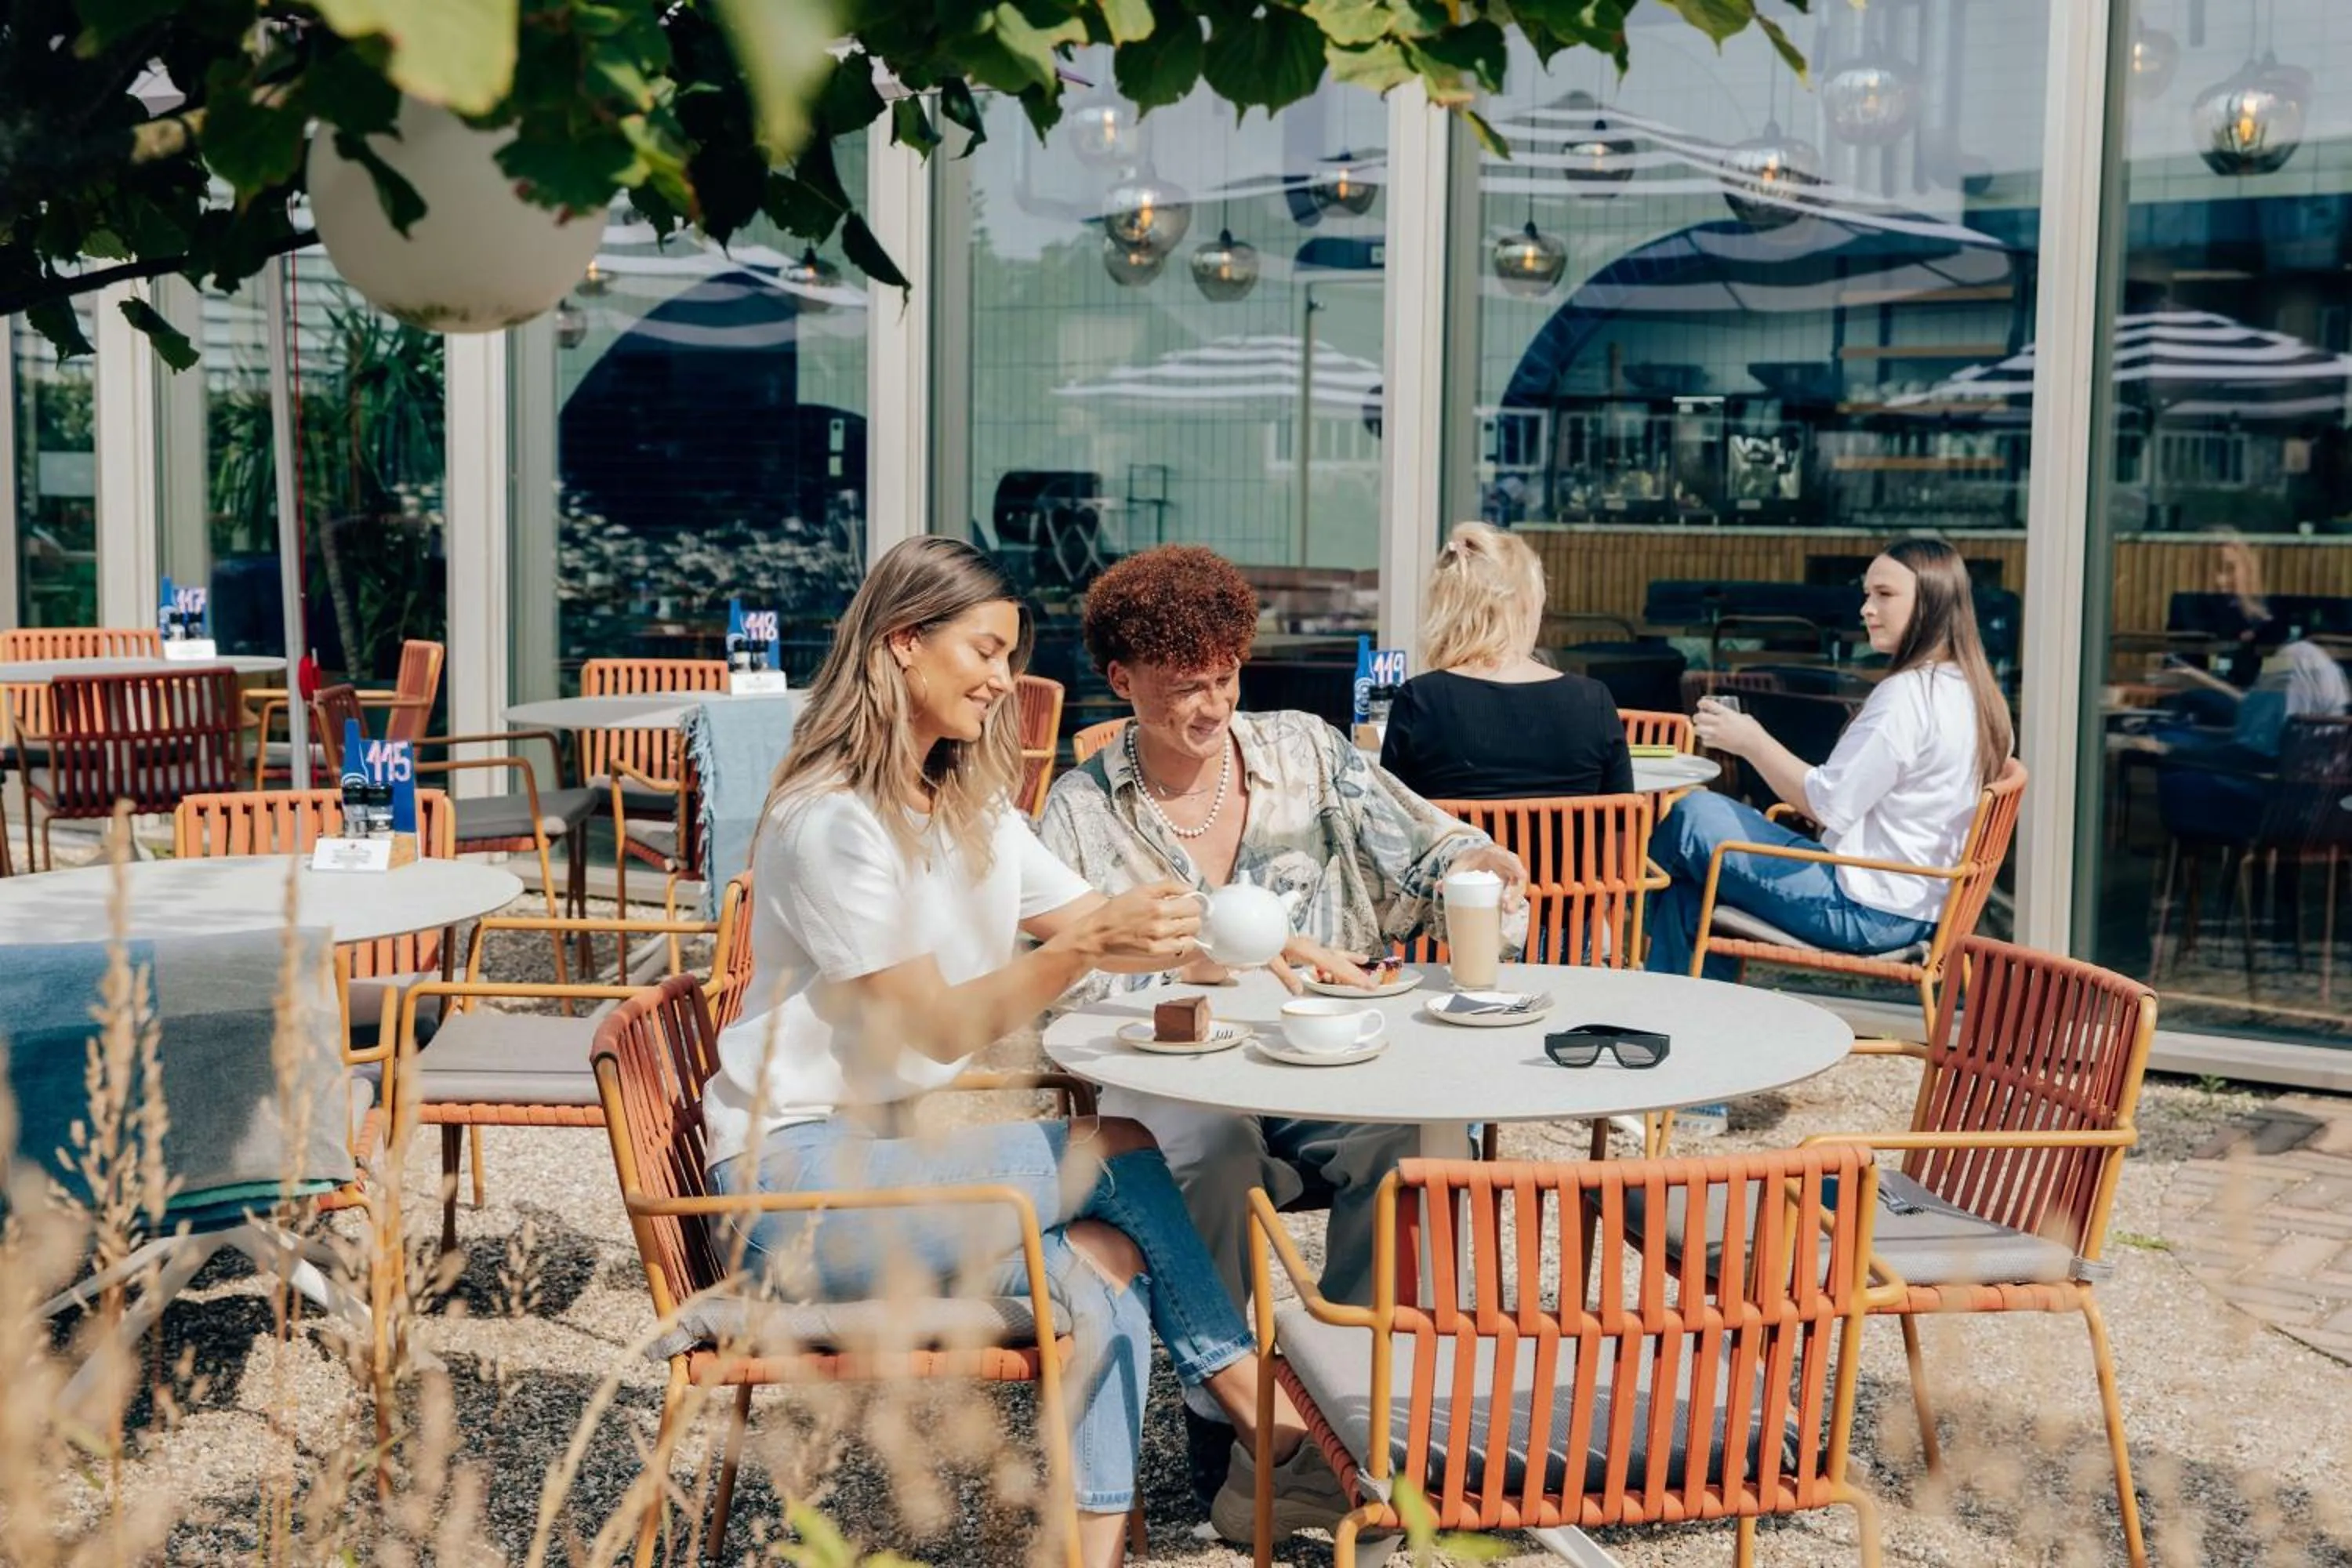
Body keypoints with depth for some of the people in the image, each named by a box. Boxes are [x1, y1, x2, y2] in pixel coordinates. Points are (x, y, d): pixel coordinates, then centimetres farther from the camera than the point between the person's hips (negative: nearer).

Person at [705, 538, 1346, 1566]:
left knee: (1108, 1263, -15)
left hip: (881, 1147, 8)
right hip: (797, 1174, -8)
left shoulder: (969, 806, 11)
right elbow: (935, 1026, -20)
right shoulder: (831, 820, -17)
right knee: (1119, 1154, -17)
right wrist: (1086, 945, -33)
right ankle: (1274, 1424, -7)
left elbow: (1097, 926, 5)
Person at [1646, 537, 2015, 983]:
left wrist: (1752, 741, -8)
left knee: (1692, 817, -1)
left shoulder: (1907, 694, -19)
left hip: (1864, 909, -10)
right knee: (1688, 889, 14)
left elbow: (1830, 805, -20)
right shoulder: (1977, 694, 10)